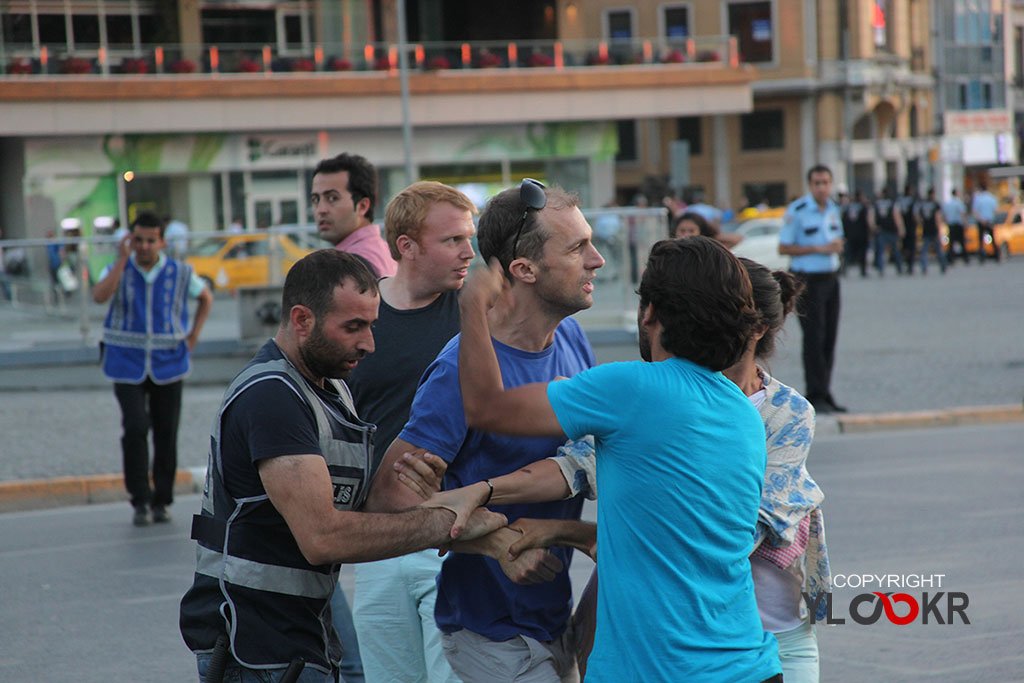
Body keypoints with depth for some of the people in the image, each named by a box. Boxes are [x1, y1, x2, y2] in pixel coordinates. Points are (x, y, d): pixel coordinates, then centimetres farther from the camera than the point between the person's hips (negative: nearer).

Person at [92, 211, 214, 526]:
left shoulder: (180, 273, 1)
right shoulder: (118, 271, -2)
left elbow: (206, 297, 19)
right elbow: (99, 296, -23)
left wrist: (193, 335, 8)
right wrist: (122, 260, -23)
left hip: (167, 364, 1)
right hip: (128, 366, -1)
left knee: (166, 434, 4)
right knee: (135, 428, -16)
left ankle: (161, 501, 17)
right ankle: (140, 500, -7)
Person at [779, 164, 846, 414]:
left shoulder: (833, 209, 12)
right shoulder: (796, 211, -9)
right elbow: (783, 248, -10)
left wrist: (837, 246, -1)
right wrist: (819, 249, -16)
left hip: (831, 278, 7)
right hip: (809, 280, -7)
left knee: (829, 338, 7)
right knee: (814, 338, -9)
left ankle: (825, 394, 13)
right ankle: (816, 396, -7)